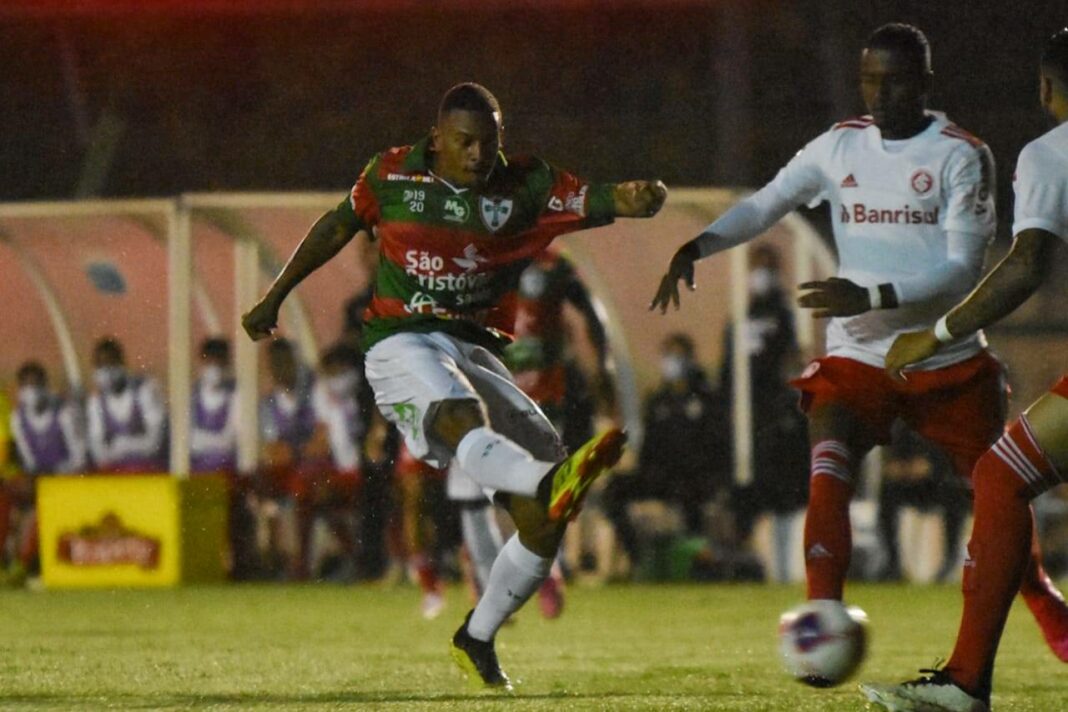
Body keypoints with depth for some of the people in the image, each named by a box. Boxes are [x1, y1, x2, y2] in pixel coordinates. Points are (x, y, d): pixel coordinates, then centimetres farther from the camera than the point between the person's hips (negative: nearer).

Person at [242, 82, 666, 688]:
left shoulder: (527, 187, 4)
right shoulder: (393, 175, 3)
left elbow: (600, 202, -8)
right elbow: (338, 227, 19)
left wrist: (640, 199, -32)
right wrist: (275, 297, 26)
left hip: (478, 351, 3)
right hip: (402, 344, -3)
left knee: (542, 522, -6)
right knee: (463, 420, -39)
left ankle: (478, 639, 13)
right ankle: (552, 482, -71)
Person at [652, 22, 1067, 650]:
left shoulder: (962, 156, -7)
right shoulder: (840, 147, 6)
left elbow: (962, 271, -14)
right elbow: (764, 205, 2)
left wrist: (872, 298, -27)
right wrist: (694, 249, -17)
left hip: (949, 363, -1)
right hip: (857, 358, 1)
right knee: (828, 481, -23)